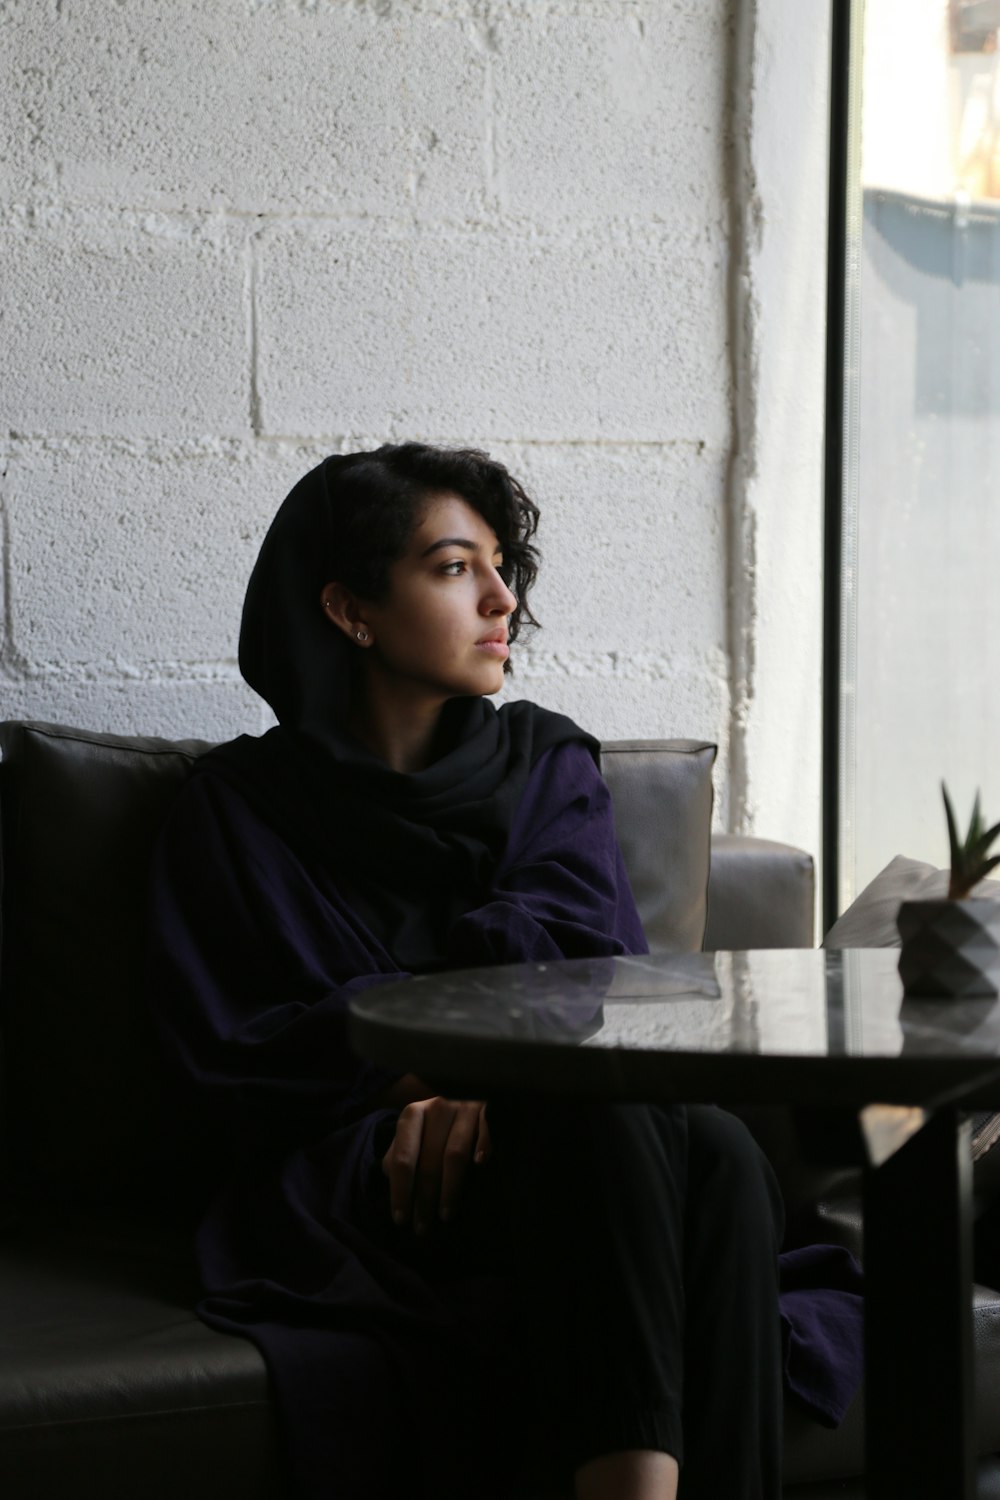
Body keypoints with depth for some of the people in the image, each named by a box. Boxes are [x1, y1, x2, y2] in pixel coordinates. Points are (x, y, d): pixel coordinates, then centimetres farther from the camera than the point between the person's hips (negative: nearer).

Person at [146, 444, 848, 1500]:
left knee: (718, 1155, -32)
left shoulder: (547, 765, 20)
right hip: (347, 1174, -3)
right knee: (596, 1116, -35)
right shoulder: (237, 807, 12)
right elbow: (219, 1060, 3)